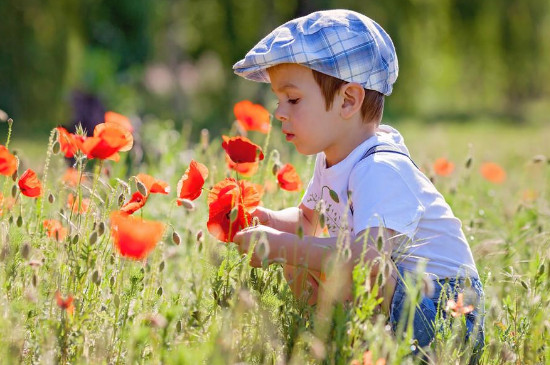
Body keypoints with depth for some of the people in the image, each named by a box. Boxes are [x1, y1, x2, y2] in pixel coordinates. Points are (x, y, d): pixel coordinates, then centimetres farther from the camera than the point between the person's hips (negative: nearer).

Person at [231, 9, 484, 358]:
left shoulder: (382, 171, -24)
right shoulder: (332, 159, 7)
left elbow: (366, 256, -39)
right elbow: (307, 220, 25)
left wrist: (279, 246, -33)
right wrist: (270, 220, 1)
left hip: (442, 309, -9)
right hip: (400, 294, 10)